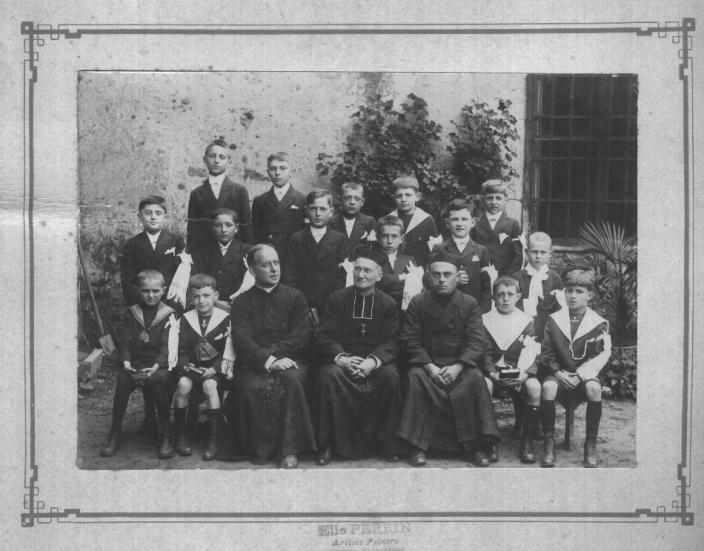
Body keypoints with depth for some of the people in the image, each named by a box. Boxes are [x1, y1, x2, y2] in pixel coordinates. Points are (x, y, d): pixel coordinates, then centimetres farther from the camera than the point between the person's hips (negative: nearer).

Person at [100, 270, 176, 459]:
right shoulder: (131, 313, 12)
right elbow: (125, 342, 6)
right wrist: (126, 361, -13)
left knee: (157, 380, -35)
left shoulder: (168, 315, 3)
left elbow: (166, 346, -5)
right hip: (135, 364, 2)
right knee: (123, 379, -28)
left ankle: (165, 435, -23)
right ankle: (115, 433, -15)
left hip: (159, 365, -2)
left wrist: (156, 366, -21)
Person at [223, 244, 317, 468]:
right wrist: (267, 361, -21)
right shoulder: (242, 302, 11)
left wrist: (271, 353, -11)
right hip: (253, 365, -1)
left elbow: (303, 335, 1)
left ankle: (289, 450, -27)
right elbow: (242, 340, -5)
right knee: (254, 387, -34)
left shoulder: (295, 297, 14)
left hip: (289, 360, 1)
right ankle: (262, 447, -13)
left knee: (292, 379, -34)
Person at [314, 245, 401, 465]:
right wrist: (341, 358, -22)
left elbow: (391, 342, -2)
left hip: (375, 363, 1)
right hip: (342, 361, 0)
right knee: (329, 375, -33)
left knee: (391, 376, -32)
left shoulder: (388, 304, 7)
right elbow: (325, 337, -1)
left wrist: (373, 361, -23)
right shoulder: (337, 299, 6)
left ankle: (376, 439, -15)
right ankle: (328, 444, -22)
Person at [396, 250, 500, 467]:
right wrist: (430, 366, -16)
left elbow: (476, 343, -3)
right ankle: (418, 446, -24)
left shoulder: (470, 304, 6)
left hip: (460, 365, 0)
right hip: (427, 363, 0)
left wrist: (457, 367, -19)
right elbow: (410, 340, -1)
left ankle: (476, 446, -21)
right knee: (415, 377, -31)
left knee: (475, 378, -30)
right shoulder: (418, 303, 6)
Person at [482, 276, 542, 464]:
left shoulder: (527, 322, 9)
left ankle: (527, 440, -18)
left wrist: (525, 373, -21)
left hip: (520, 373, 0)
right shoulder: (485, 321, 8)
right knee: (484, 385, -35)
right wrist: (491, 372, -18)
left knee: (534, 386, -32)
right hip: (494, 372, 0)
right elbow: (484, 353, 2)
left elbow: (532, 354, -1)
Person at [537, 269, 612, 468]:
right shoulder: (554, 320, 4)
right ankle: (548, 440, -18)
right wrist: (558, 372, -13)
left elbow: (600, 356, -4)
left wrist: (580, 375, -17)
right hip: (559, 373, 1)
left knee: (594, 389, -35)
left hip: (585, 374, -1)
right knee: (548, 387, -33)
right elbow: (547, 352, 4)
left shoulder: (598, 323, 0)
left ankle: (591, 443, -18)